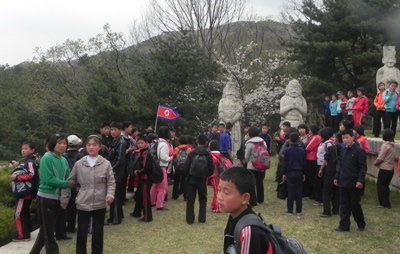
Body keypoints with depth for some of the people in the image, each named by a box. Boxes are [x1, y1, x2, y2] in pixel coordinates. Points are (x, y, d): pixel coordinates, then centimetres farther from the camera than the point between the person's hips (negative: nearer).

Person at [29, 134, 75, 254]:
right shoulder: (46, 158, -14)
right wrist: (68, 184, -16)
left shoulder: (64, 160, 6)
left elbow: (68, 180, 9)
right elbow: (49, 180, -21)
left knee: (46, 230, 17)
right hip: (46, 198, -7)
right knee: (48, 232, 1)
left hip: (57, 199, 7)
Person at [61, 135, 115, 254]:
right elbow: (69, 181, 8)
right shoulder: (79, 164, 1)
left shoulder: (106, 164, -2)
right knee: (81, 232, 8)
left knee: (98, 232, 10)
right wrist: (64, 198, 8)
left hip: (100, 204, -1)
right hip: (83, 204, 1)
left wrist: (110, 195, -18)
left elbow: (111, 182, -2)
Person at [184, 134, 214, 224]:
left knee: (190, 199, 7)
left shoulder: (192, 153, -7)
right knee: (203, 199, 13)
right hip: (202, 179, 1)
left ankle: (190, 219, 7)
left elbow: (186, 167, -8)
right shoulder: (208, 155, -4)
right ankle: (202, 219, 10)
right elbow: (211, 170, -3)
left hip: (191, 179, -1)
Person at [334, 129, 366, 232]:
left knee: (355, 205, 4)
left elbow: (363, 168, -14)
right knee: (344, 205, 8)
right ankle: (344, 226, 14)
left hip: (354, 184, -7)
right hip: (343, 182, 7)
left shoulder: (359, 151, -11)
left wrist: (360, 180, -21)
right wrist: (337, 177, 16)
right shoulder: (343, 151, 11)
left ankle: (361, 225, 23)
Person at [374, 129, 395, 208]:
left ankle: (385, 203, 4)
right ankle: (386, 203, 23)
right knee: (385, 186, 17)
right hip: (391, 168, 8)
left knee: (380, 186, 2)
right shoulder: (392, 145, 7)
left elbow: (381, 158, -18)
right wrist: (377, 162, 14)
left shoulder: (385, 145, -19)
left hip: (384, 169, -8)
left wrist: (375, 163, 0)